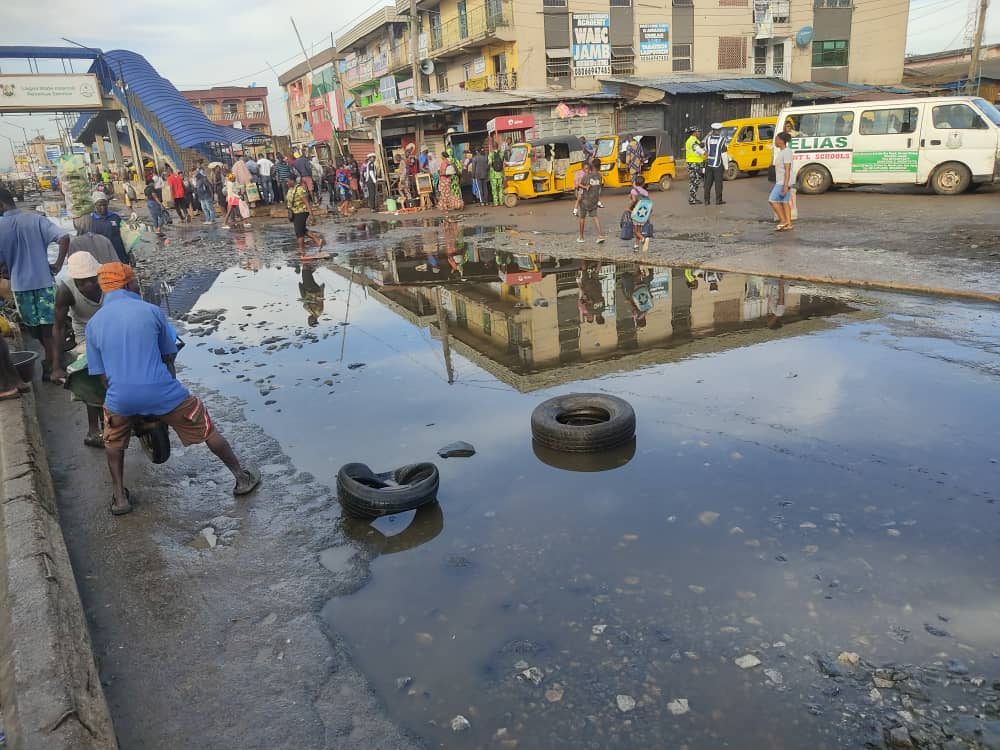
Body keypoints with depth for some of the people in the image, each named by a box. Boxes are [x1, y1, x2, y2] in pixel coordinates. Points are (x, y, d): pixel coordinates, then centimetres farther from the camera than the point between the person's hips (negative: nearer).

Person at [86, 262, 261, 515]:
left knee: (114, 442, 32)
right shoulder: (151, 311, 1)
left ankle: (119, 498, 30)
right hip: (161, 391, -2)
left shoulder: (93, 323, 8)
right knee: (207, 430, 16)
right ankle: (242, 477, 25)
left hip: (120, 398, 3)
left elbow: (102, 374, 13)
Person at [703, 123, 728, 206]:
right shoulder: (722, 140, -11)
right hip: (718, 165, -3)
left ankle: (707, 200, 10)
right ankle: (718, 200, 8)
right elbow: (724, 155, -11)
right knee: (718, 183, 5)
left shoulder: (708, 139, -1)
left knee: (708, 183, 9)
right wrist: (725, 167, -3)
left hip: (708, 165, 3)